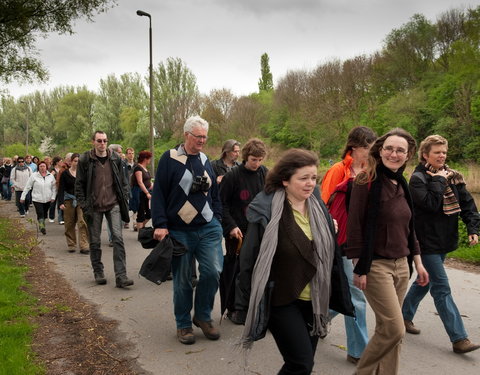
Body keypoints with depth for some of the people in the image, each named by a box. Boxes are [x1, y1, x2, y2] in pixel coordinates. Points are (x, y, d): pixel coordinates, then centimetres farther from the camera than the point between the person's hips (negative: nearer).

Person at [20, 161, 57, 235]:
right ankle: (42, 227, -13)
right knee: (40, 214, -14)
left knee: (45, 214, 12)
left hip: (48, 199, 3)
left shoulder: (51, 176, 3)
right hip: (37, 199, -3)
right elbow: (27, 187, 0)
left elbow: (54, 188, 6)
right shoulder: (34, 176, -3)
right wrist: (23, 197, -1)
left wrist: (53, 197, -4)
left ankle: (41, 226, 31)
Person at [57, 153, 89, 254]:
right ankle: (71, 245, 20)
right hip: (69, 200, 0)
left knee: (83, 222, -11)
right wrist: (61, 203, -9)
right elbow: (61, 189, 0)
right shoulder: (64, 173, 2)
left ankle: (84, 246, -10)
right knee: (69, 224, 7)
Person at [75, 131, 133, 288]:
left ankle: (121, 276, -9)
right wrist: (84, 206, -6)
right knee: (95, 242, 8)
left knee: (118, 238, -9)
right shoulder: (85, 160, -1)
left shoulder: (115, 158, 5)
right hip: (94, 207, -1)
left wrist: (124, 200, 3)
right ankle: (98, 273, 25)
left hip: (113, 205, 1)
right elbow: (79, 185, 1)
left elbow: (123, 181, 11)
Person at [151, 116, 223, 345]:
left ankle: (203, 316, 15)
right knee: (182, 280, 5)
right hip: (179, 231, -3)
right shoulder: (170, 159, -3)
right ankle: (183, 324, 24)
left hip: (209, 229, 4)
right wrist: (160, 224, -12)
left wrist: (217, 219, 11)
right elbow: (158, 193, -6)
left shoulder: (205, 161, 13)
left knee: (213, 271, -8)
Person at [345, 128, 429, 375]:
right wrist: (359, 269, -15)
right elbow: (354, 226, -14)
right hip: (375, 265, -7)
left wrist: (417, 261, 16)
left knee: (387, 328, 12)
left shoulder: (402, 185, 10)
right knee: (395, 329, -6)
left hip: (401, 265, 7)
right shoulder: (366, 182, -12)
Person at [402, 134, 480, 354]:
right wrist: (438, 181, -15)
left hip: (444, 239, 7)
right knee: (442, 288, -5)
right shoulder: (418, 178, -11)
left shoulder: (452, 176, 7)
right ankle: (459, 338, -1)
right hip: (427, 241, -7)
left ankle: (405, 316, 36)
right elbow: (431, 204, -25)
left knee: (426, 281, 19)